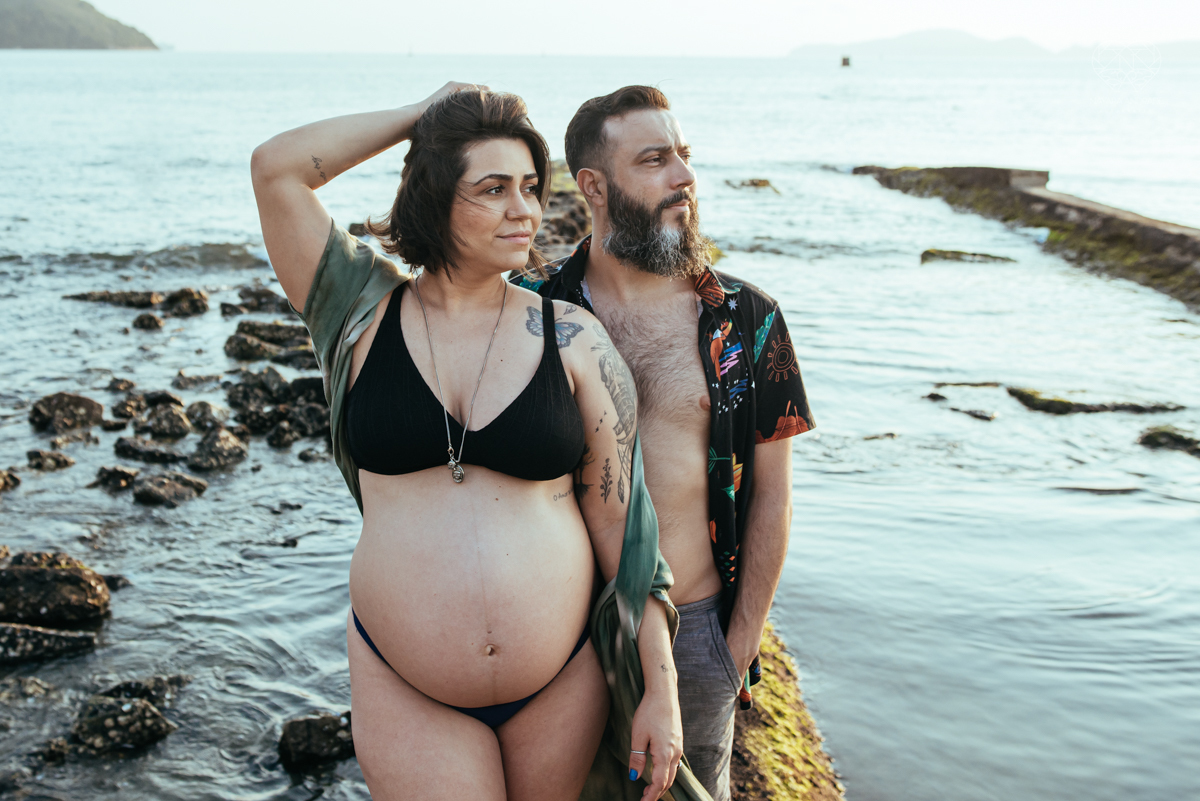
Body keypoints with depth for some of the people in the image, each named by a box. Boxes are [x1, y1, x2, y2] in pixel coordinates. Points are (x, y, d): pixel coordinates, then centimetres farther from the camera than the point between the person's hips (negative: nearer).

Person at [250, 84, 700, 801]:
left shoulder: (573, 340, -4)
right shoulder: (365, 312, -1)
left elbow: (624, 522, -3)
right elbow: (275, 167, -10)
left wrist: (661, 689, -4)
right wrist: (424, 115, -3)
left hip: (562, 681, 1)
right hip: (405, 689, 0)